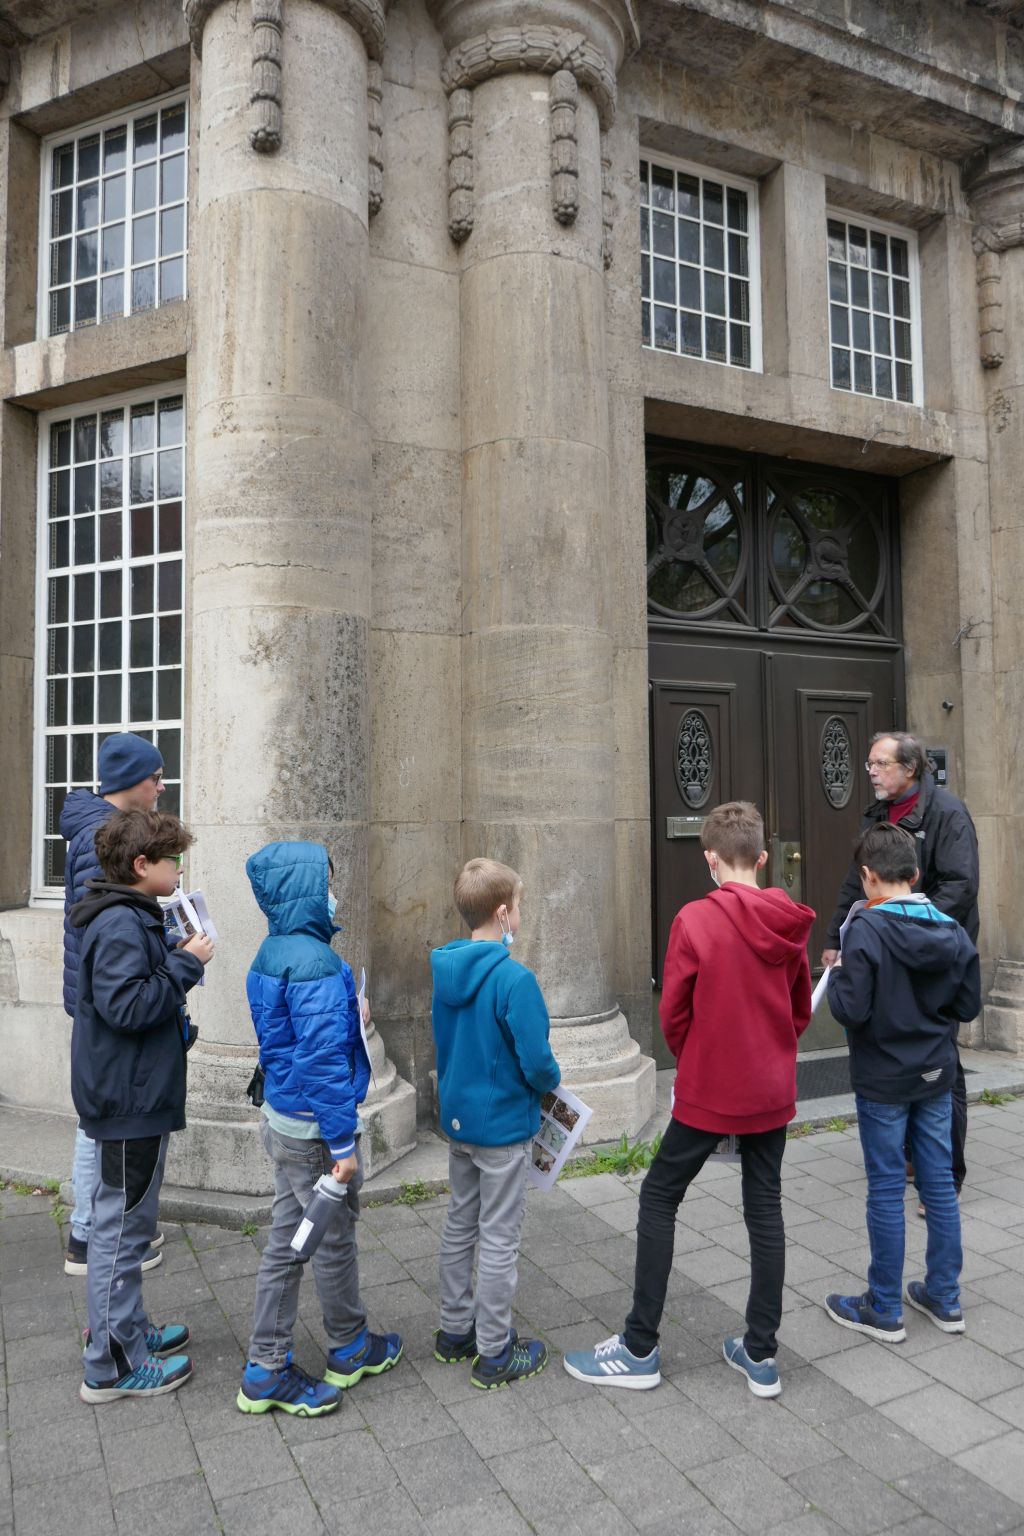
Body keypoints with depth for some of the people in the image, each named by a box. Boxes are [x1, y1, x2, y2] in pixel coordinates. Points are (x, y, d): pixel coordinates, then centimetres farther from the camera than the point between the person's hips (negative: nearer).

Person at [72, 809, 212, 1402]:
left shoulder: (133, 919, 11)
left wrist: (174, 1016, 8)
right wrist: (186, 964, -22)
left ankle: (128, 1330, 35)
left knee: (126, 1222, 21)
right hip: (130, 1100, -11)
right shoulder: (120, 925, -21)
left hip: (137, 1094, 11)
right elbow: (125, 1006, -28)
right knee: (122, 1226, 1)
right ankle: (113, 1365, 14)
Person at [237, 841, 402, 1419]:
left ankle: (267, 1371, 28)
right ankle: (351, 1348, 35)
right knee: (335, 1241, 13)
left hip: (283, 1119, 9)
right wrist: (344, 1144, -20)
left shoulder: (273, 952, 4)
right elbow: (322, 1062, -26)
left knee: (287, 1241, 17)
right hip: (316, 1130, -9)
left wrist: (347, 1017, 10)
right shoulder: (315, 963, -26)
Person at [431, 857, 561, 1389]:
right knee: (499, 1238, 7)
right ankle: (494, 1354, 22)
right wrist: (552, 1080, -3)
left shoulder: (444, 969, -3)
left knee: (460, 1224, 21)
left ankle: (455, 1330, 36)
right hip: (503, 1125, -7)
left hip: (456, 1118, 7)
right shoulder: (514, 979, -26)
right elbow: (537, 1062, -24)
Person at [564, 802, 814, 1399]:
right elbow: (801, 1012, 8)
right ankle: (761, 1355, 24)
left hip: (710, 1091, -5)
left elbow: (674, 1012, -10)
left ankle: (640, 1349, 17)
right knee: (765, 1208, 15)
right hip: (773, 1091, 5)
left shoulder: (696, 919, -17)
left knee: (659, 1198, 9)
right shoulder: (790, 923, -3)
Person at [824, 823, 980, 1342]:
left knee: (886, 1191, 6)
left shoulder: (866, 929, -20)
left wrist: (837, 975, -5)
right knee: (939, 1185, 15)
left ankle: (884, 1310, 19)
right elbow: (968, 1005, 3)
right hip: (936, 1076, 5)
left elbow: (851, 1010, -23)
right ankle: (944, 1298, 30)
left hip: (883, 1081, -5)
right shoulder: (951, 930, -2)